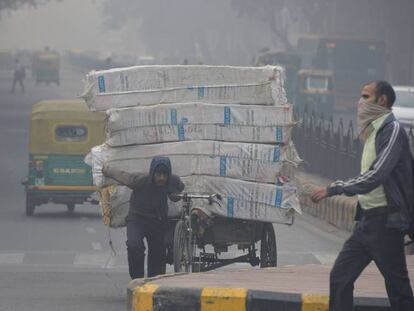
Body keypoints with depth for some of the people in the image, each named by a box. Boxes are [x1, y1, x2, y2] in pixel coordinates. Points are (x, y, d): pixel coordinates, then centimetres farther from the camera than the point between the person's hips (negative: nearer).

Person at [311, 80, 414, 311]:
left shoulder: (392, 130, -14)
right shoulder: (373, 131, 15)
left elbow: (375, 177, -22)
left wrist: (332, 190, -19)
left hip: (385, 221, -9)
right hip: (367, 220, 9)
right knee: (340, 277, 6)